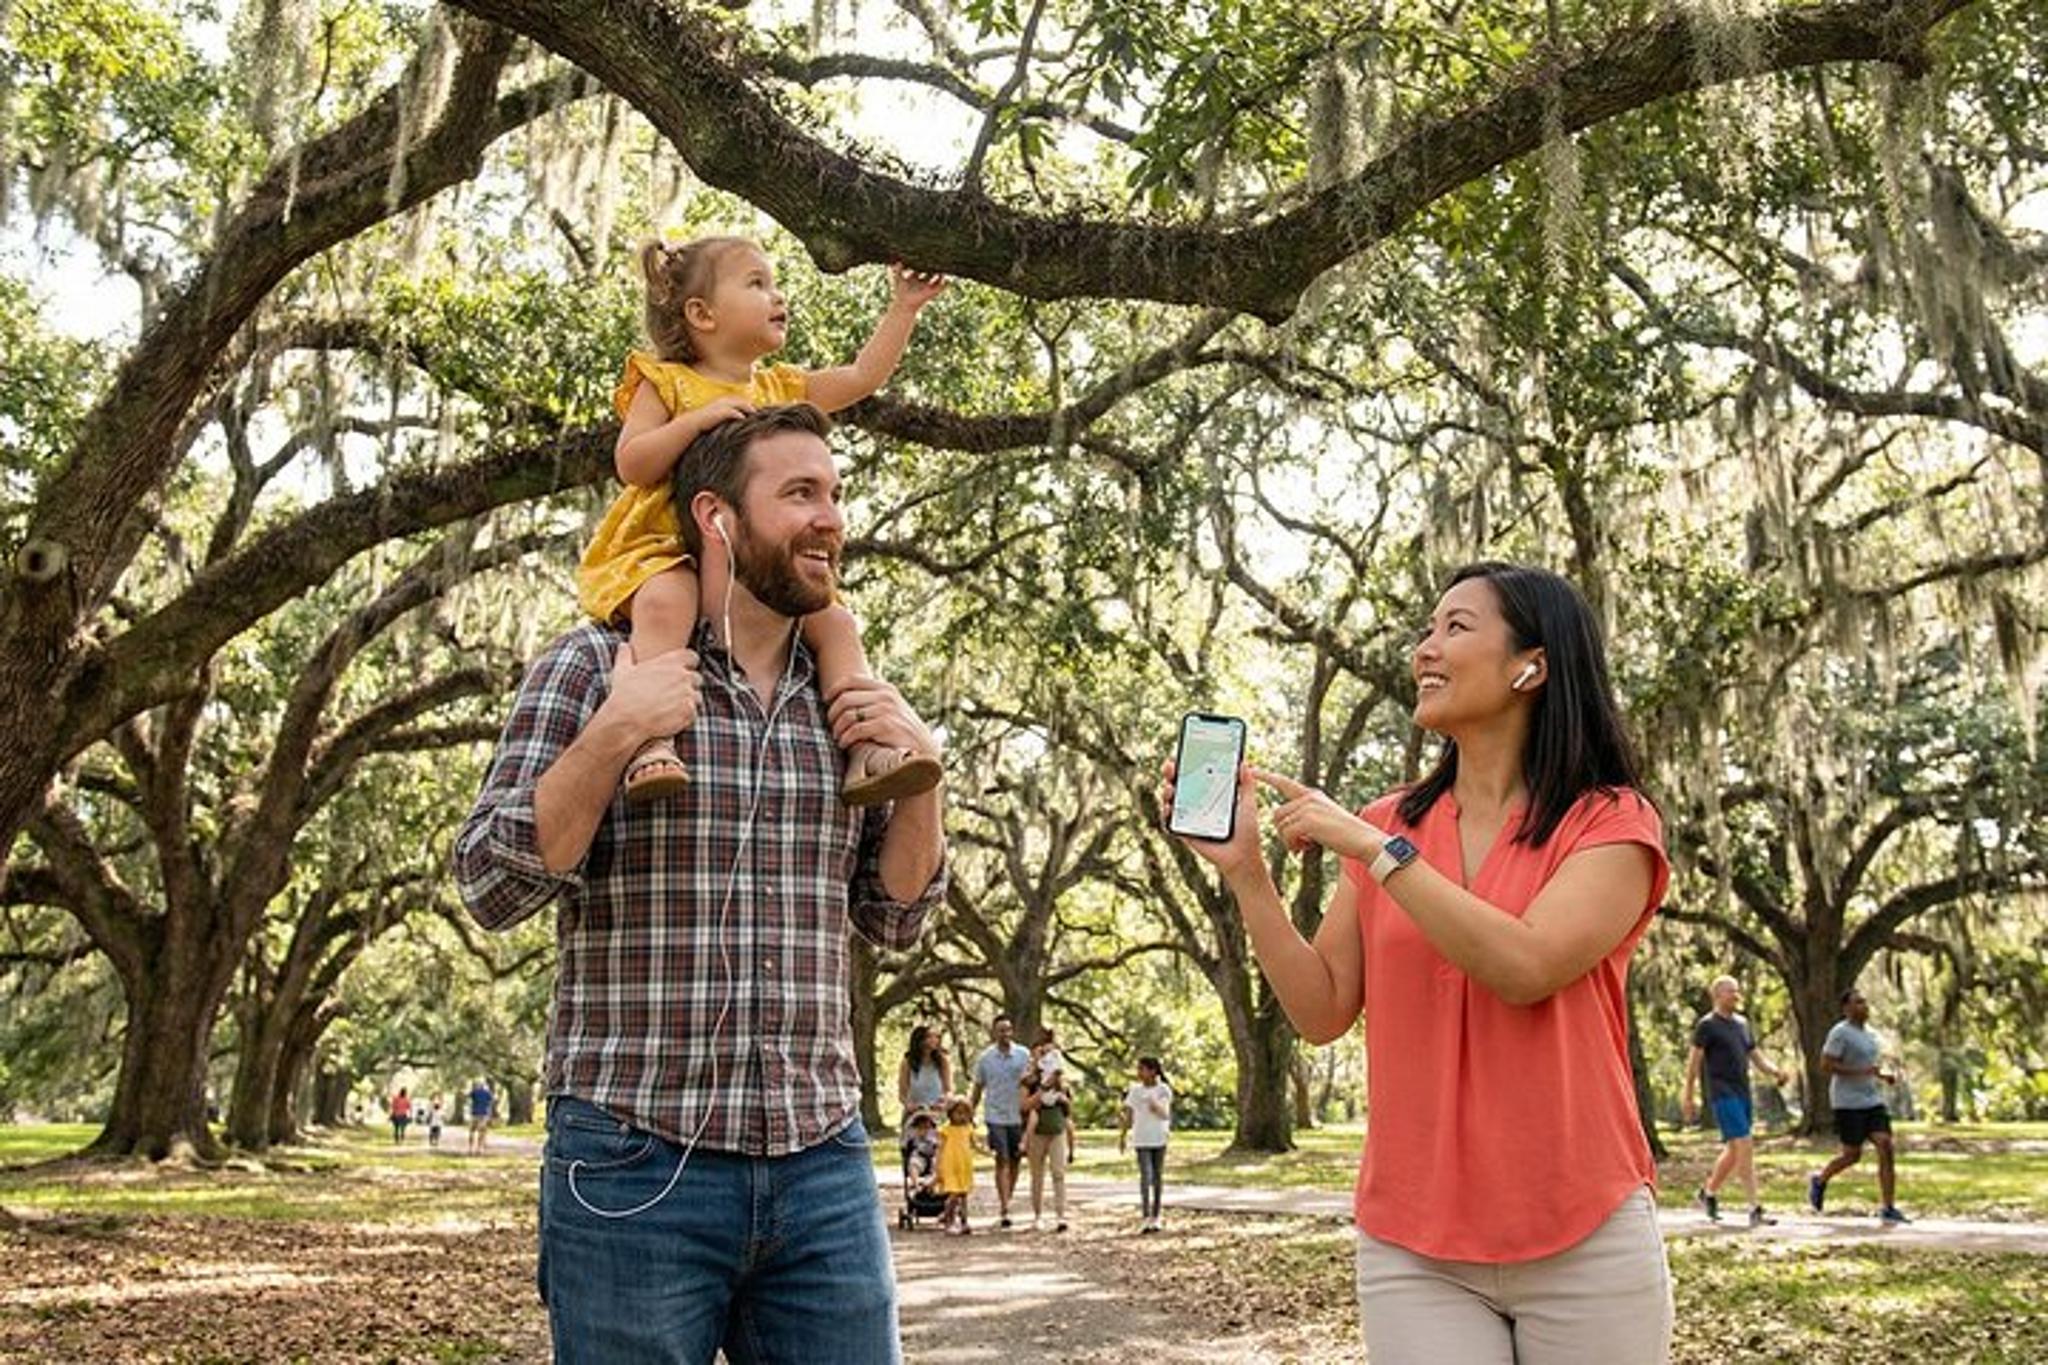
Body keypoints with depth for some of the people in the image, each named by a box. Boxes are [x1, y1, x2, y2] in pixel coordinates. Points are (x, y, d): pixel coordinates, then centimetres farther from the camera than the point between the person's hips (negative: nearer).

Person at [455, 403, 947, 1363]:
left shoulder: (845, 697, 11)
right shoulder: (592, 667, -1)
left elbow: (895, 921, 14)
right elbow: (491, 887, -5)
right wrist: (613, 735, -16)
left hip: (823, 1171, 4)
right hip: (635, 1171, -4)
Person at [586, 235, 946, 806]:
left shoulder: (782, 390, 21)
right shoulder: (665, 384, 4)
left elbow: (864, 375, 24)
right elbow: (631, 465, -8)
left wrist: (904, 308, 22)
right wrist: (699, 419, -17)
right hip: (665, 553, -5)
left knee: (834, 623, -13)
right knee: (666, 602, -38)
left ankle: (864, 751, -18)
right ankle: (652, 741, -47)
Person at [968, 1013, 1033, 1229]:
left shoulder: (1023, 1055, 2)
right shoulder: (985, 1058, 2)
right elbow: (978, 1088, 11)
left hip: (1018, 1116, 2)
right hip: (995, 1116, -1)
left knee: (1014, 1161, 7)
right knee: (1002, 1161, -9)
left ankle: (1007, 1202, 21)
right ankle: (1004, 1209, -11)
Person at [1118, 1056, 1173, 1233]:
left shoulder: (1164, 1090, -1)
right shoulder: (1135, 1090, 4)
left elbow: (1166, 1115, -9)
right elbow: (1129, 1115, 9)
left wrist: (1157, 1107, -28)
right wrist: (1122, 1136, 8)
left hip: (1159, 1138, 0)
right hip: (1141, 1139, 0)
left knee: (1158, 1176, 7)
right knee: (1145, 1175, -11)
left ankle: (1155, 1216, 15)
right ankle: (1145, 1216, -14)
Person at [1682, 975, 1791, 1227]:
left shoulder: (1742, 1024, 15)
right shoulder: (1707, 1025, -5)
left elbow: (1756, 1057, 17)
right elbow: (1694, 1061, -5)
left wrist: (1776, 1071, -3)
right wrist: (1689, 1096, -8)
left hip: (1743, 1093, 8)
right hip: (1722, 1094, -8)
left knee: (1734, 1151, 14)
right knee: (1745, 1147, -14)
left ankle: (1709, 1192, 33)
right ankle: (1755, 1210, -13)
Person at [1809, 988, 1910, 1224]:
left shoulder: (1870, 1034, 15)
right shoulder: (1840, 1033, -11)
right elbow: (1826, 1065, -17)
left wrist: (1886, 1075, 9)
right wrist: (1861, 1072, -22)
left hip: (1873, 1100, 7)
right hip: (1849, 1104, -7)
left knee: (1886, 1147, -8)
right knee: (1852, 1155, -1)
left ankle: (1888, 1209, -5)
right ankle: (1819, 1180, 27)